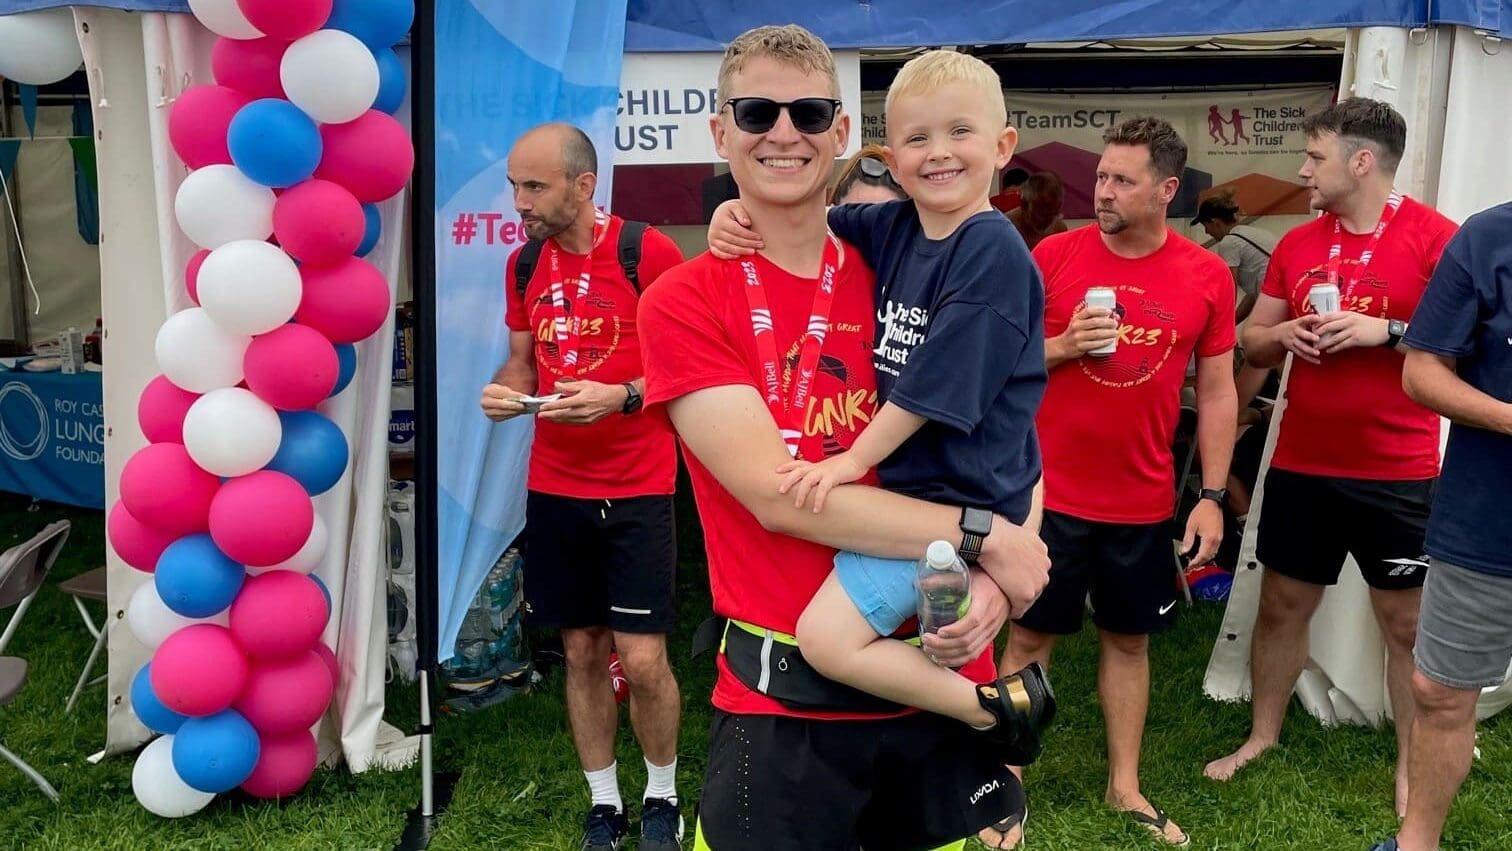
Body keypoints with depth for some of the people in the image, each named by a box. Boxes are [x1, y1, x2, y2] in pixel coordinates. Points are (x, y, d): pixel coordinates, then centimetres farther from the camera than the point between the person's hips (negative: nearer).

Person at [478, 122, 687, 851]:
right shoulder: (524, 265, 6)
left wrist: (620, 397, -22)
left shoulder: (650, 253, -11)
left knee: (642, 660, -4)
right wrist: (504, 391, -6)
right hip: (553, 489, 5)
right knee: (581, 651, 11)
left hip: (636, 491, -5)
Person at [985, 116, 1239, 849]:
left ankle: (1125, 785, 32)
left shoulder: (1207, 275, -2)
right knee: (1030, 636, 7)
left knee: (1128, 639, 15)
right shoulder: (1053, 255, -6)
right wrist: (1061, 346, -18)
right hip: (1050, 494, -1)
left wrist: (1212, 497, 0)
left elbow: (1217, 392, 4)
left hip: (1144, 502, 2)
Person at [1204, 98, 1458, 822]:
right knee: (1281, 604, 14)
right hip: (1300, 466, 5)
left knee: (1407, 621, 6)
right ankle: (1262, 736, 31)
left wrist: (1388, 331, -22)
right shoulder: (1296, 244, 7)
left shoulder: (1435, 238, -8)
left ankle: (1412, 769, 21)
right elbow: (1251, 343, 14)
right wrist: (1284, 333, -8)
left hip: (1397, 474, -4)